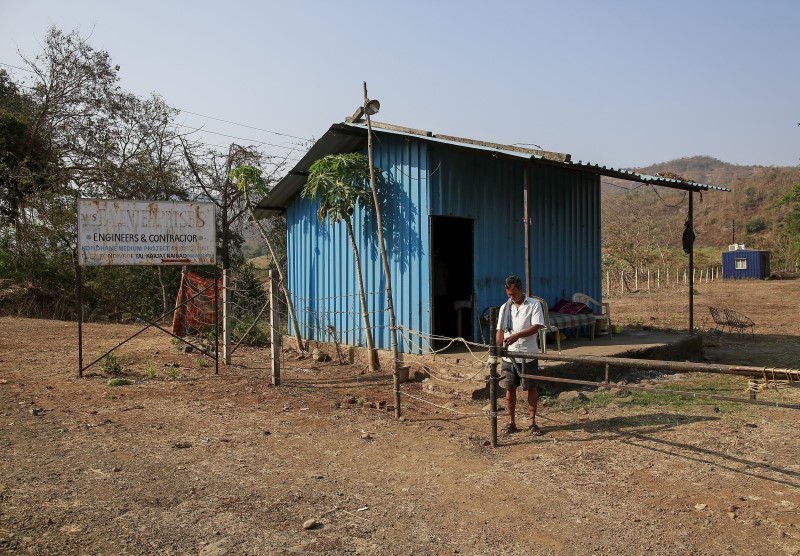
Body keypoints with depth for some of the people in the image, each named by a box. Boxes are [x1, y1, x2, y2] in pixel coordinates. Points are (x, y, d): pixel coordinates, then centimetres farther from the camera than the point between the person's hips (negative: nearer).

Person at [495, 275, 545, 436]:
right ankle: (511, 422, 18)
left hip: (528, 355, -3)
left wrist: (517, 335, -24)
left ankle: (533, 421, 17)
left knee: (531, 387, 5)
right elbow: (500, 330, 6)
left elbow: (536, 327, -14)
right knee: (510, 387, 6)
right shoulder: (505, 307, 8)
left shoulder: (534, 305, -4)